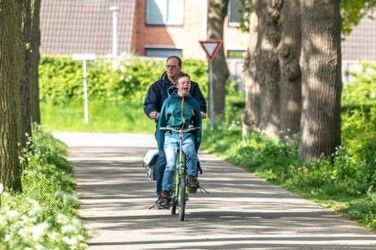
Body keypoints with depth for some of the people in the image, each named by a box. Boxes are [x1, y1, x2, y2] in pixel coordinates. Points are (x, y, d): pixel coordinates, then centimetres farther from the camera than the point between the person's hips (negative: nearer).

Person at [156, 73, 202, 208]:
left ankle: (192, 178, -15)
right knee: (171, 165, -19)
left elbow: (198, 126, 14)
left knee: (191, 153, -33)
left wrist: (197, 144, 4)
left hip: (187, 136, 1)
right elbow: (161, 123, 10)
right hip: (171, 136, -1)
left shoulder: (194, 103, 11)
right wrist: (160, 144, 4)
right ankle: (165, 193, -10)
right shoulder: (169, 101, 7)